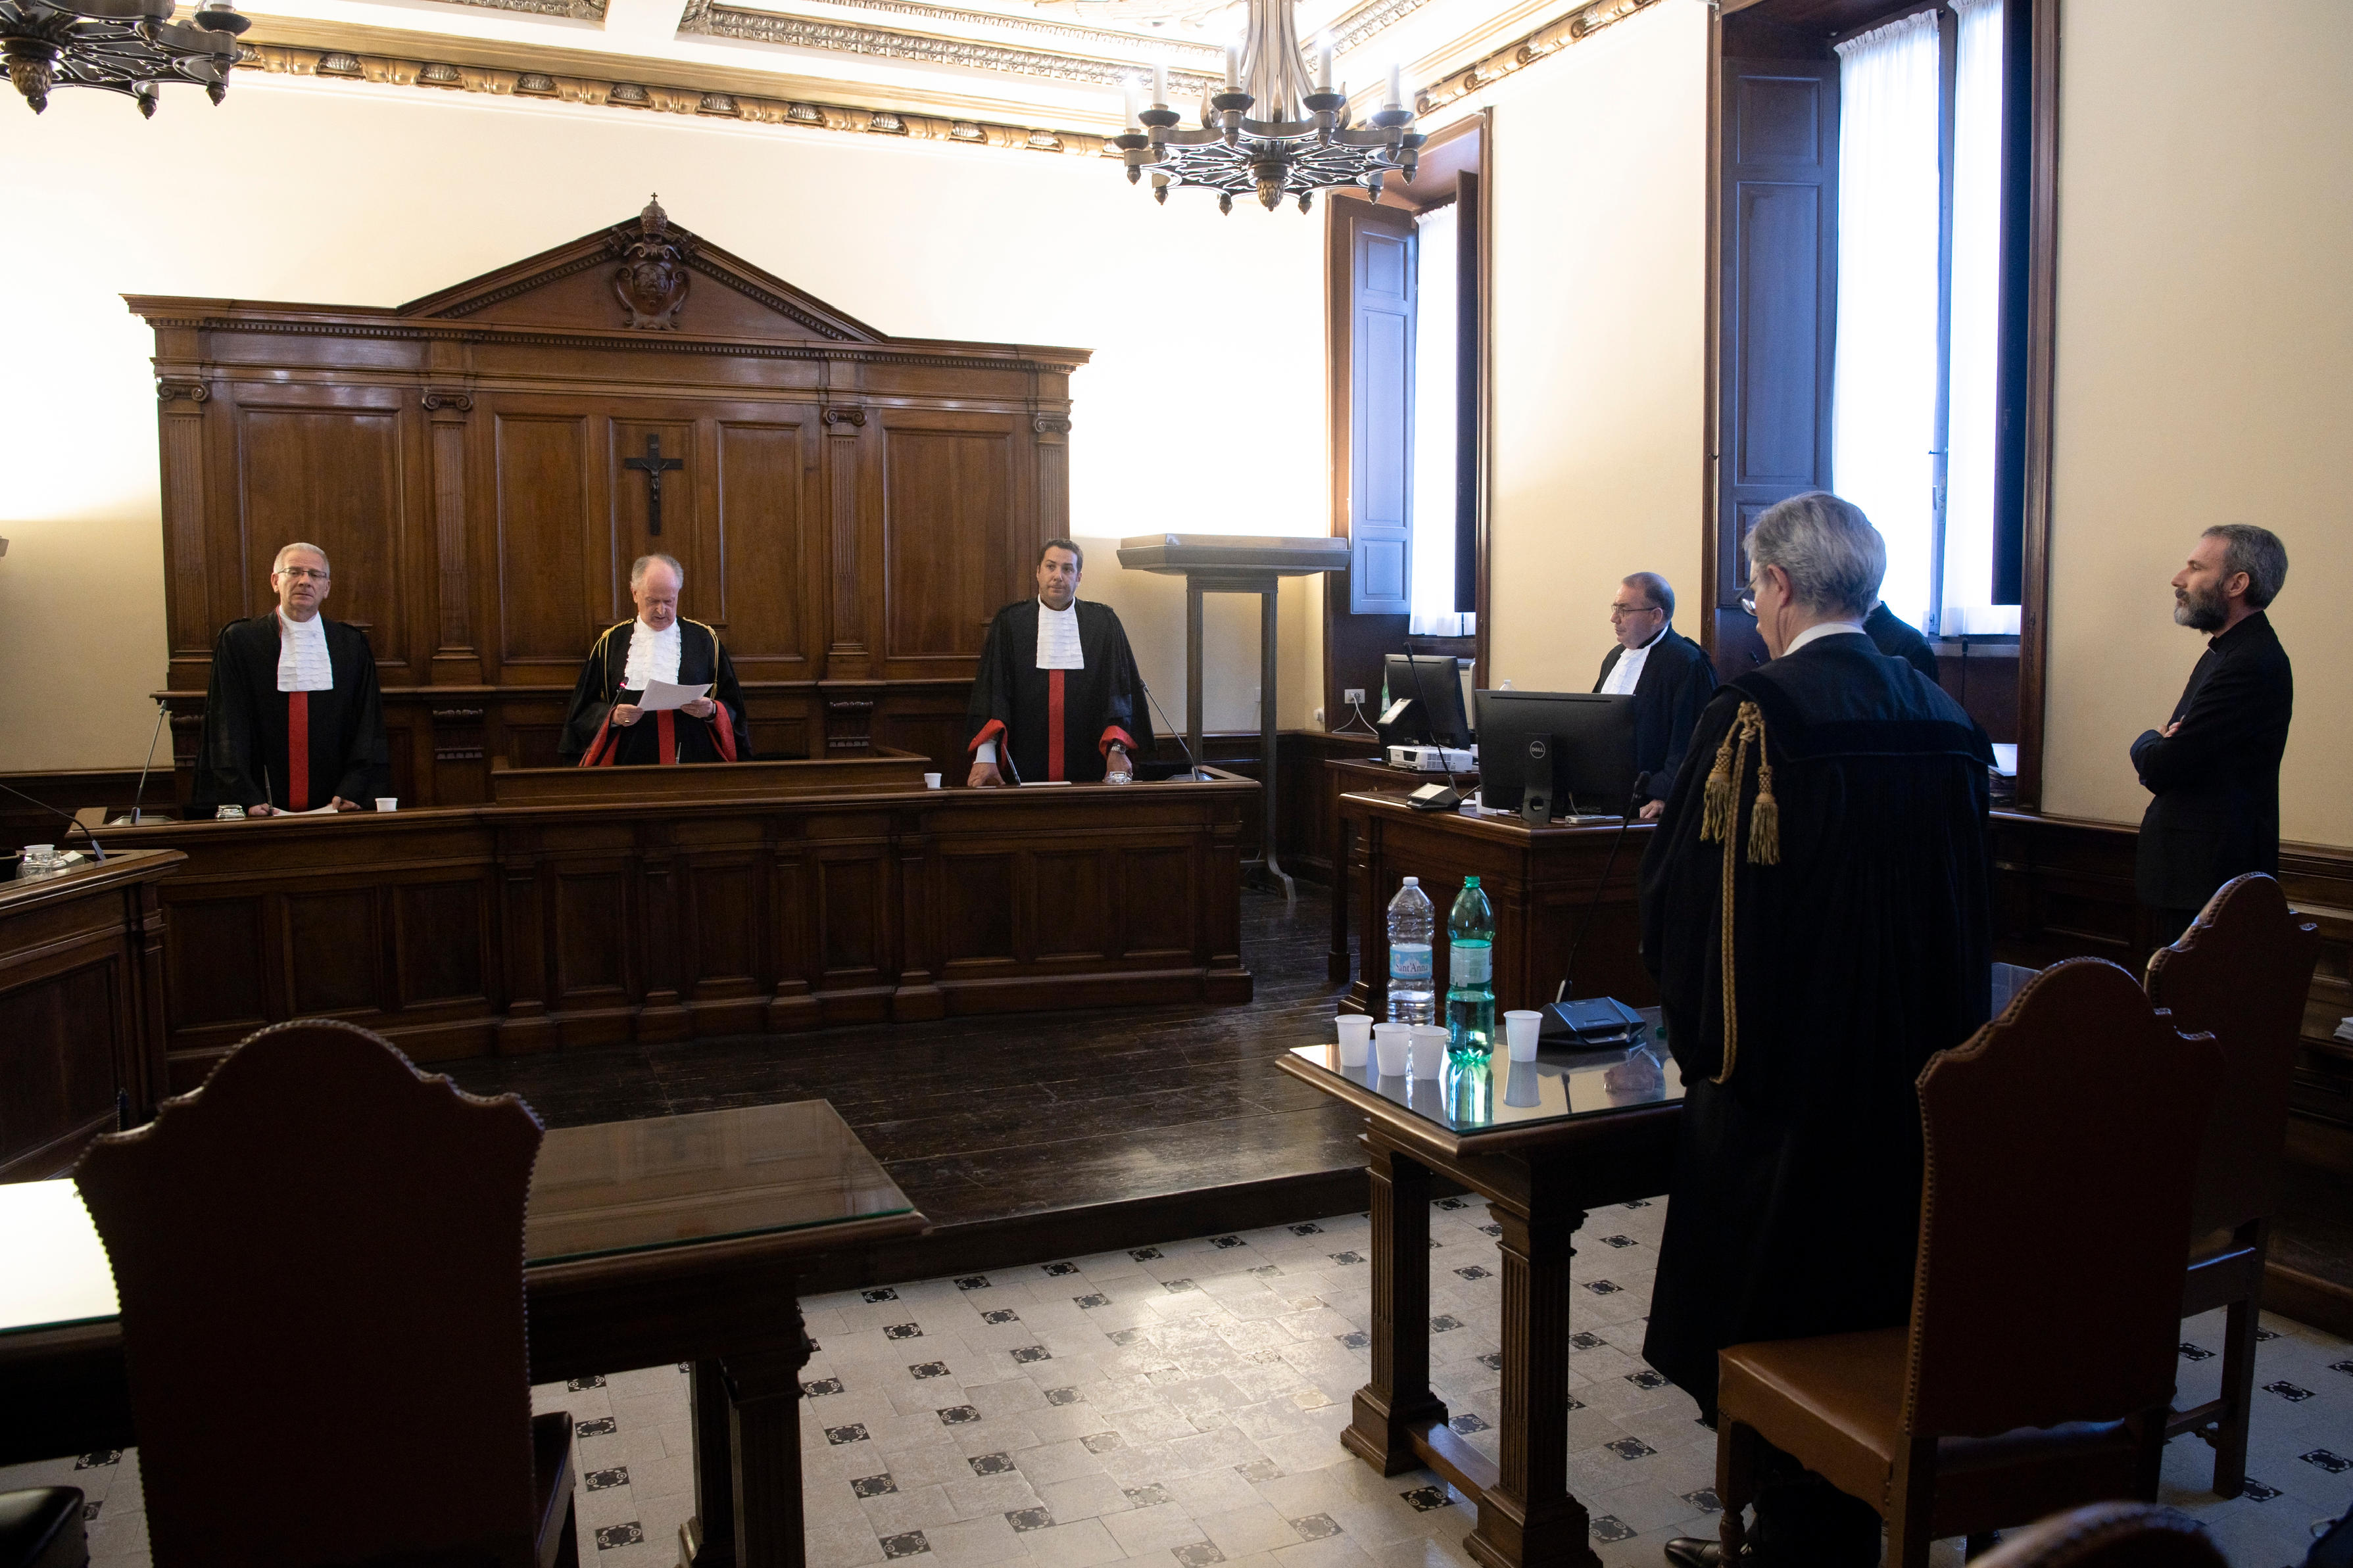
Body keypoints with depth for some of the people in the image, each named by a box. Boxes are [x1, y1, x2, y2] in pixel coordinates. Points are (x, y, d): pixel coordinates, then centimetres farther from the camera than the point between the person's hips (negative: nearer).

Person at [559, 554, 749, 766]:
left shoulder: (704, 639, 7)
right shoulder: (611, 643, 8)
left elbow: (733, 706, 7)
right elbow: (585, 708, 9)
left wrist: (712, 711, -13)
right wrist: (612, 716, -10)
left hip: (693, 760, 0)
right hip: (630, 763, 0)